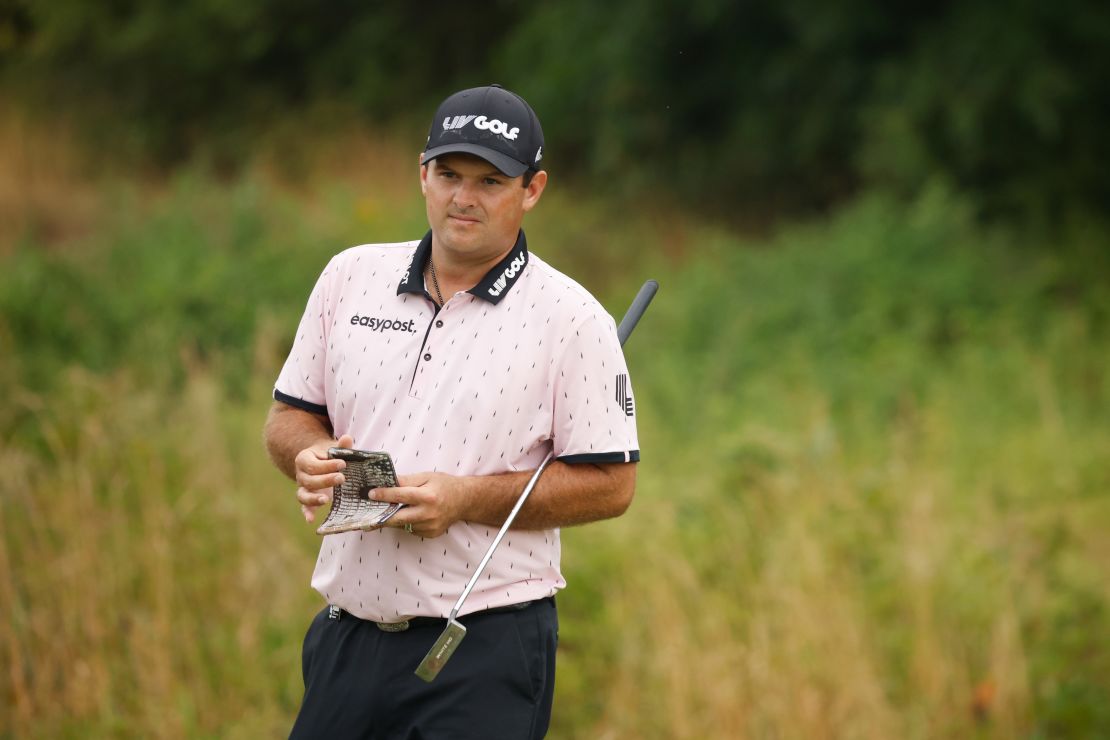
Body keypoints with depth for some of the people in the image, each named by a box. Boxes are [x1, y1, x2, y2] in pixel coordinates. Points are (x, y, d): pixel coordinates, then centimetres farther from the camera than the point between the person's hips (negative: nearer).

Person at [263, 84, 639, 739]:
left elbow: (610, 484, -7)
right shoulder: (350, 276, 8)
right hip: (347, 633, 4)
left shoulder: (571, 317, -5)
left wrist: (465, 499, -16)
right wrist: (310, 457, -8)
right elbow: (291, 414, 16)